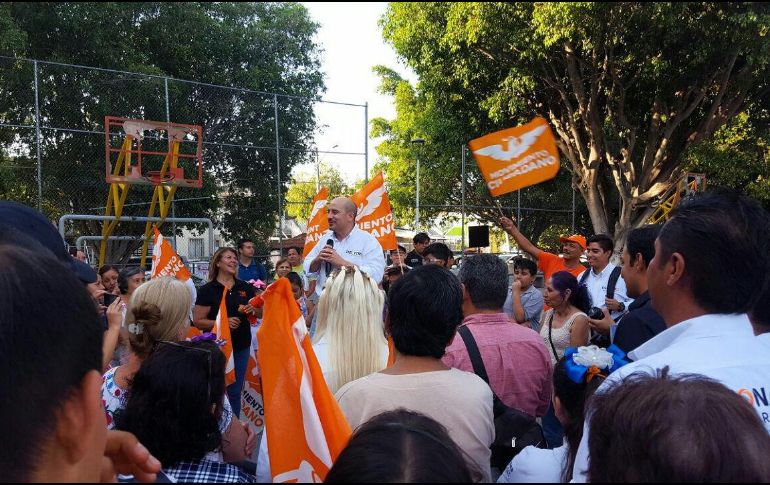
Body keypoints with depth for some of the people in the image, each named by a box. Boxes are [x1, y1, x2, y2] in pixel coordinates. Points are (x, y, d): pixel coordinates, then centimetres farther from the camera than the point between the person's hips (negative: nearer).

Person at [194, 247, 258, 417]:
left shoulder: (245, 287, 7)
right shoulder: (207, 290, -6)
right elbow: (198, 321, -9)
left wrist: (253, 310, -8)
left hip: (241, 346, 4)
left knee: (235, 392, 12)